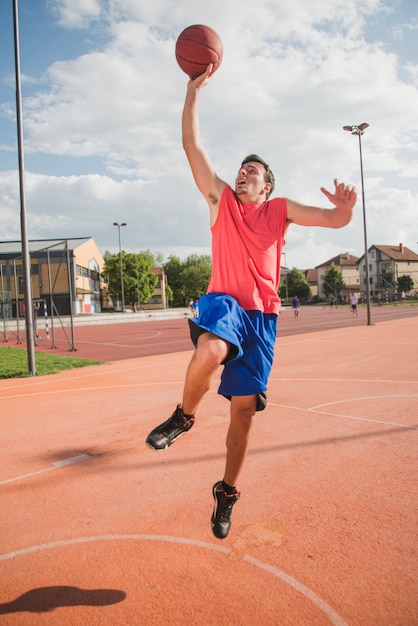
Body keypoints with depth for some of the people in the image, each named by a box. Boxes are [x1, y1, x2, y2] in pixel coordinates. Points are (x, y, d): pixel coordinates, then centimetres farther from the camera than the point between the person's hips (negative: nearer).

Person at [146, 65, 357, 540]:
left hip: (262, 314, 2)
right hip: (224, 301, -1)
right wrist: (195, 87, 3)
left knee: (244, 408, 3)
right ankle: (183, 416, -6)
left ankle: (227, 492, 23)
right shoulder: (221, 199, 13)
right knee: (211, 351, -38)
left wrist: (345, 208, -16)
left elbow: (335, 220, 7)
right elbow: (192, 144, 7)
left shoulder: (280, 209, 14)